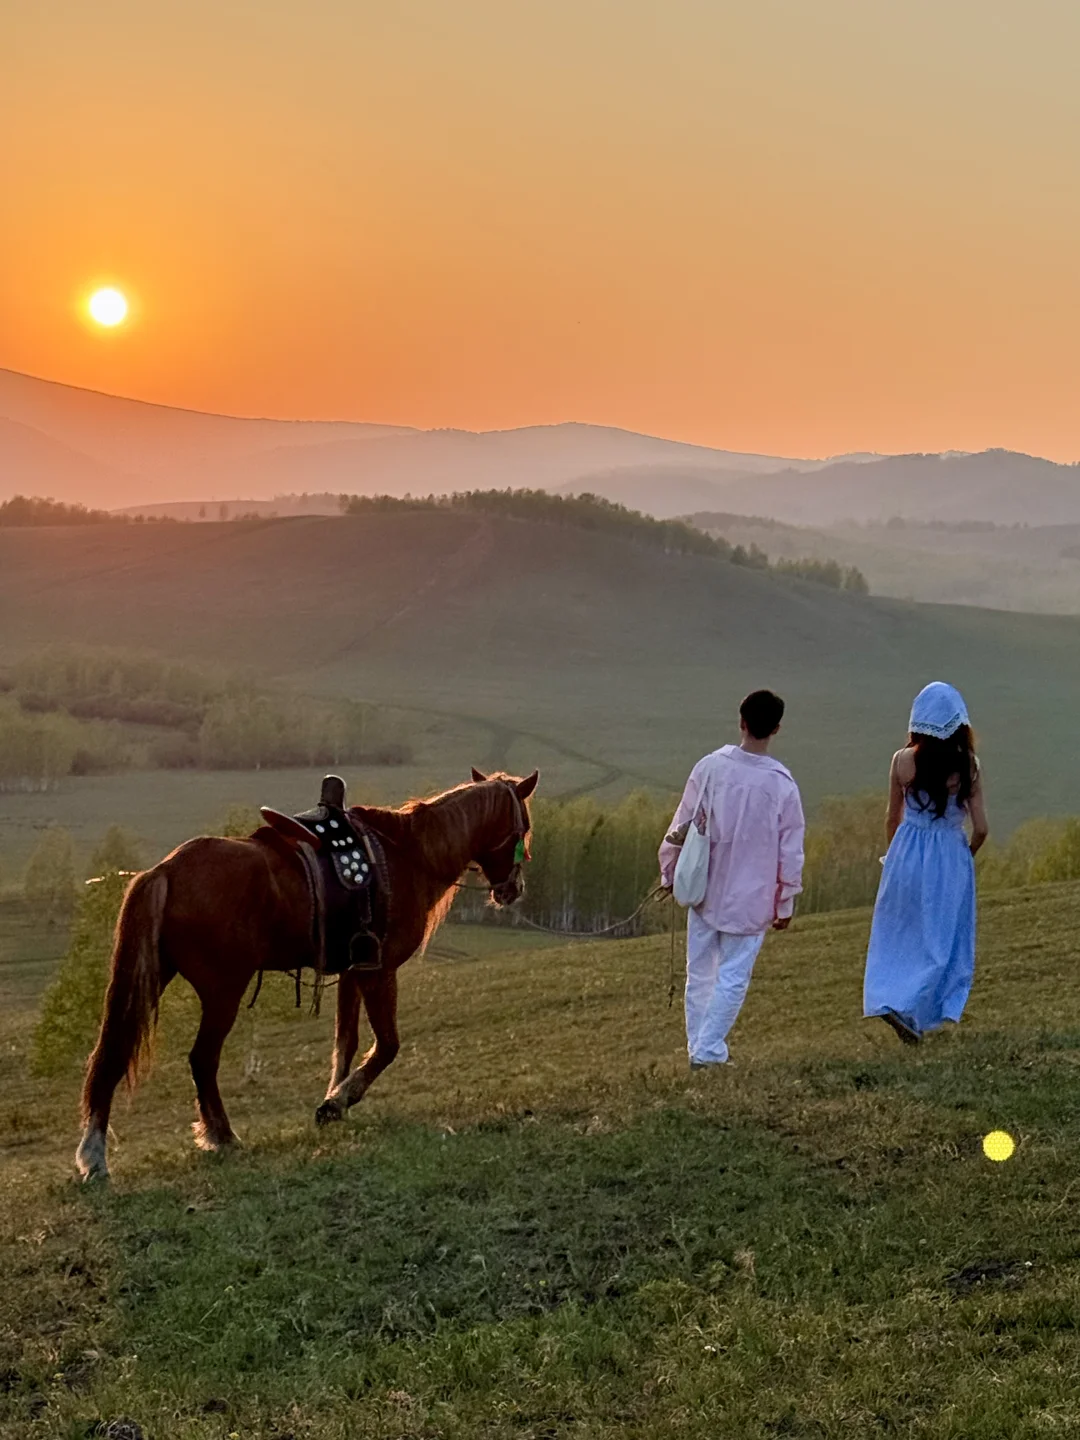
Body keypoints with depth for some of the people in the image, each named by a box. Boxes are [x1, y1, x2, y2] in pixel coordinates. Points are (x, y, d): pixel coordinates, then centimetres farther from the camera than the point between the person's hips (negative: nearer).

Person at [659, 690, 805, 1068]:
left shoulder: (710, 767, -9)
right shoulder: (783, 786, -12)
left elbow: (682, 826, -1)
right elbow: (790, 852, -5)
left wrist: (669, 872, 13)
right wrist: (785, 905, 7)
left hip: (704, 891, 2)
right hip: (750, 900, -2)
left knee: (700, 972, 15)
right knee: (733, 976, 6)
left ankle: (698, 1046, 21)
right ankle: (708, 1051, 2)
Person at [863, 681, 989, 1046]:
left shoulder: (903, 761, -7)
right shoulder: (967, 765, -11)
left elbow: (892, 819, 3)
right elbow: (980, 828, -9)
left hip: (906, 854, 2)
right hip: (950, 858, -2)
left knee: (898, 937, 18)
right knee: (939, 940, 9)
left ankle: (885, 999, 11)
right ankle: (908, 1008, -2)